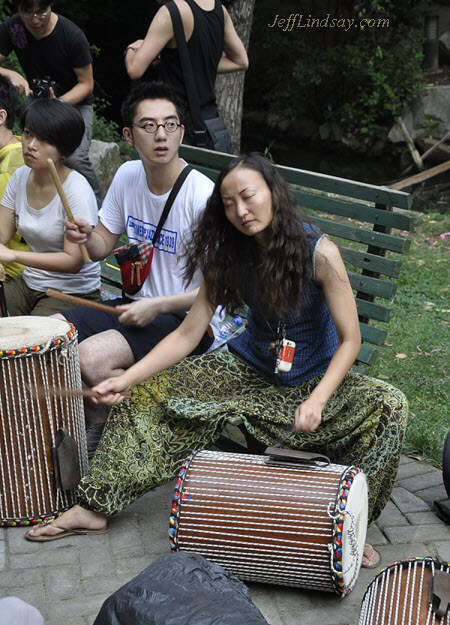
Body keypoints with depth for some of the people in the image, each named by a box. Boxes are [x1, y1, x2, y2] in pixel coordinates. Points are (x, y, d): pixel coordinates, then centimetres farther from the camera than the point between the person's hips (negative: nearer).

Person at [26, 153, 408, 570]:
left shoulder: (319, 253, -21)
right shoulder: (230, 257, -9)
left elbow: (350, 340, -18)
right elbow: (188, 333, -11)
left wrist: (317, 400, -34)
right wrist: (127, 378, -23)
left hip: (315, 378, -3)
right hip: (249, 370, 4)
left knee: (388, 406, -30)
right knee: (146, 392, -8)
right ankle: (95, 508, 4)